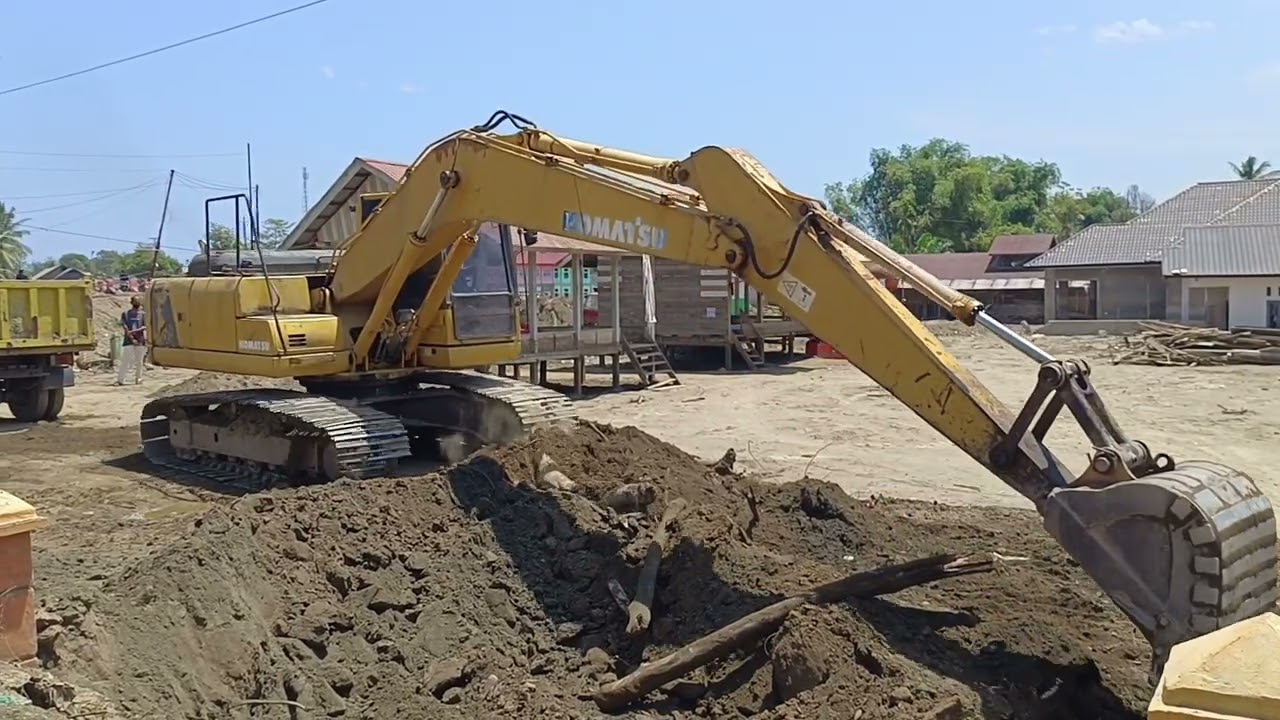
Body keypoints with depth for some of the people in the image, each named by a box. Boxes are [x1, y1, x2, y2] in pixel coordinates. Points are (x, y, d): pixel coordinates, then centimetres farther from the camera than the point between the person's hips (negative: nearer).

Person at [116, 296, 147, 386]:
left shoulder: (142, 314, 9)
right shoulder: (125, 314, 7)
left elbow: (144, 327, 0)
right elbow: (125, 328, -2)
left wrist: (134, 331, -17)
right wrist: (132, 338, -13)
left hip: (140, 341, 1)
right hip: (128, 341, -1)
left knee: (139, 361, 4)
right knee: (125, 361, -7)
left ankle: (138, 379, 13)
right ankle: (119, 379, -7)